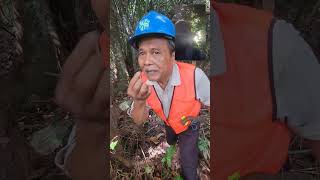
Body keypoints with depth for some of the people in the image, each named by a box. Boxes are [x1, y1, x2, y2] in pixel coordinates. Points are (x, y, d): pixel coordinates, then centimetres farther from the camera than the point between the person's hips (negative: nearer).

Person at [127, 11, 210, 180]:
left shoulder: (194, 76, -41)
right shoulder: (141, 81, -27)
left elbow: (209, 103, -22)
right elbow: (139, 121, -24)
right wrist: (139, 102, -43)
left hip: (189, 125, -4)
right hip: (168, 123, 5)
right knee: (170, 142, 34)